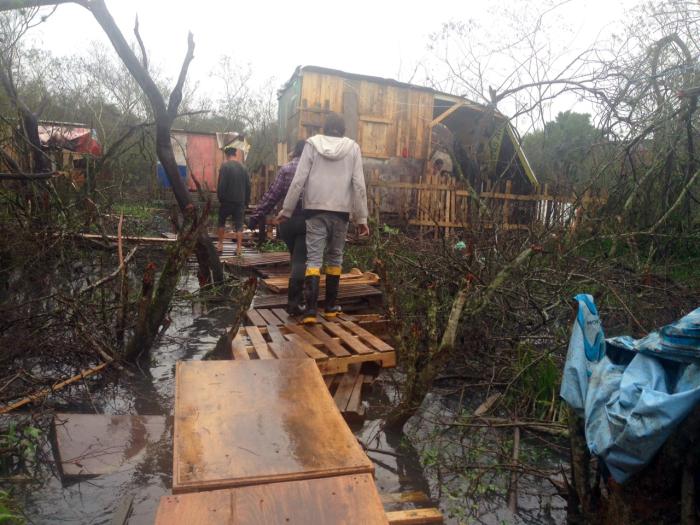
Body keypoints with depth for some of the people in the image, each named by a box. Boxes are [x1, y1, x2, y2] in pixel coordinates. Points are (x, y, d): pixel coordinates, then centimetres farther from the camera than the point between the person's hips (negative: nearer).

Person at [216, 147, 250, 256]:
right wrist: (246, 201, 14)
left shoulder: (225, 166, -8)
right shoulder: (243, 167, 7)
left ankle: (220, 245, 17)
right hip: (240, 201, 3)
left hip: (227, 200, -3)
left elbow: (221, 185, -14)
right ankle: (239, 248, -1)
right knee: (239, 225, 4)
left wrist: (220, 198, -3)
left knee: (221, 222, 15)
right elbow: (248, 186, 9)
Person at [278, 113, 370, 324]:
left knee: (313, 258, -2)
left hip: (316, 209, -1)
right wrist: (361, 217, 3)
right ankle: (330, 306, 21)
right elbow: (359, 185, -1)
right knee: (335, 257, 13)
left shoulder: (313, 144, 3)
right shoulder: (352, 147, 4)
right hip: (341, 211, 1)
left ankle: (310, 310, -11)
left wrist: (286, 209, 5)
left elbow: (299, 180, -2)